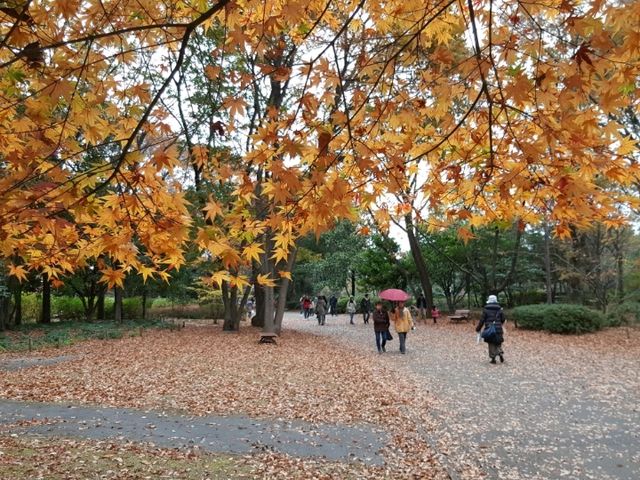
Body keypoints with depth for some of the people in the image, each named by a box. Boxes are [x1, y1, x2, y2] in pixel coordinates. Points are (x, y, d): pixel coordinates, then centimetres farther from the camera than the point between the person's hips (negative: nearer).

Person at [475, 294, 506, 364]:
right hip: (498, 329, 2)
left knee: (491, 344, 6)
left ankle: (493, 358, 4)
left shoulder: (486, 309, -5)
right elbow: (503, 320, 8)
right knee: (498, 343, 14)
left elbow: (482, 320, -6)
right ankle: (501, 353, -9)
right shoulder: (499, 309, 2)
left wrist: (478, 328, 3)